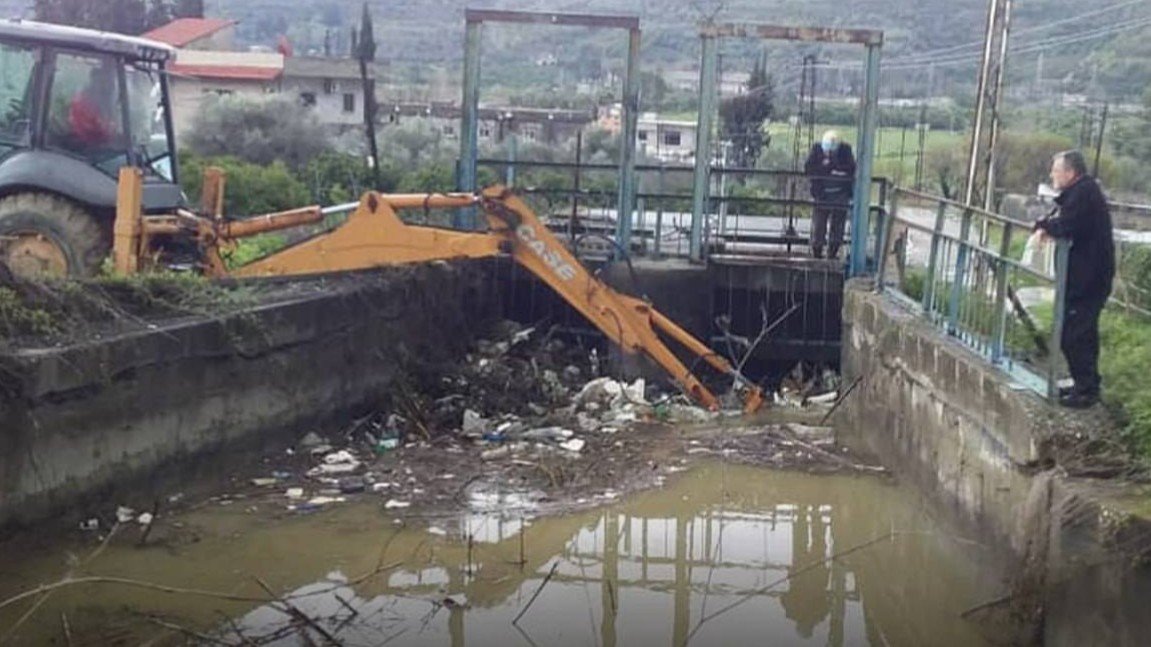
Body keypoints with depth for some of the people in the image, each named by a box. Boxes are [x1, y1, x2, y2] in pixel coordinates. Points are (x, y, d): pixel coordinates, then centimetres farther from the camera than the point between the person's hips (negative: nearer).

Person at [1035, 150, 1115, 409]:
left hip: (1087, 279, -10)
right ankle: (1086, 385, 28)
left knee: (1073, 335, -6)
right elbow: (1063, 221, 16)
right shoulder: (1081, 191, 15)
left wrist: (1044, 224, -9)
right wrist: (1047, 225, -5)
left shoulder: (1084, 193, -18)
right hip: (1086, 276, 10)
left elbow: (1065, 226, -28)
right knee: (1083, 333, 18)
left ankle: (1086, 391, 0)